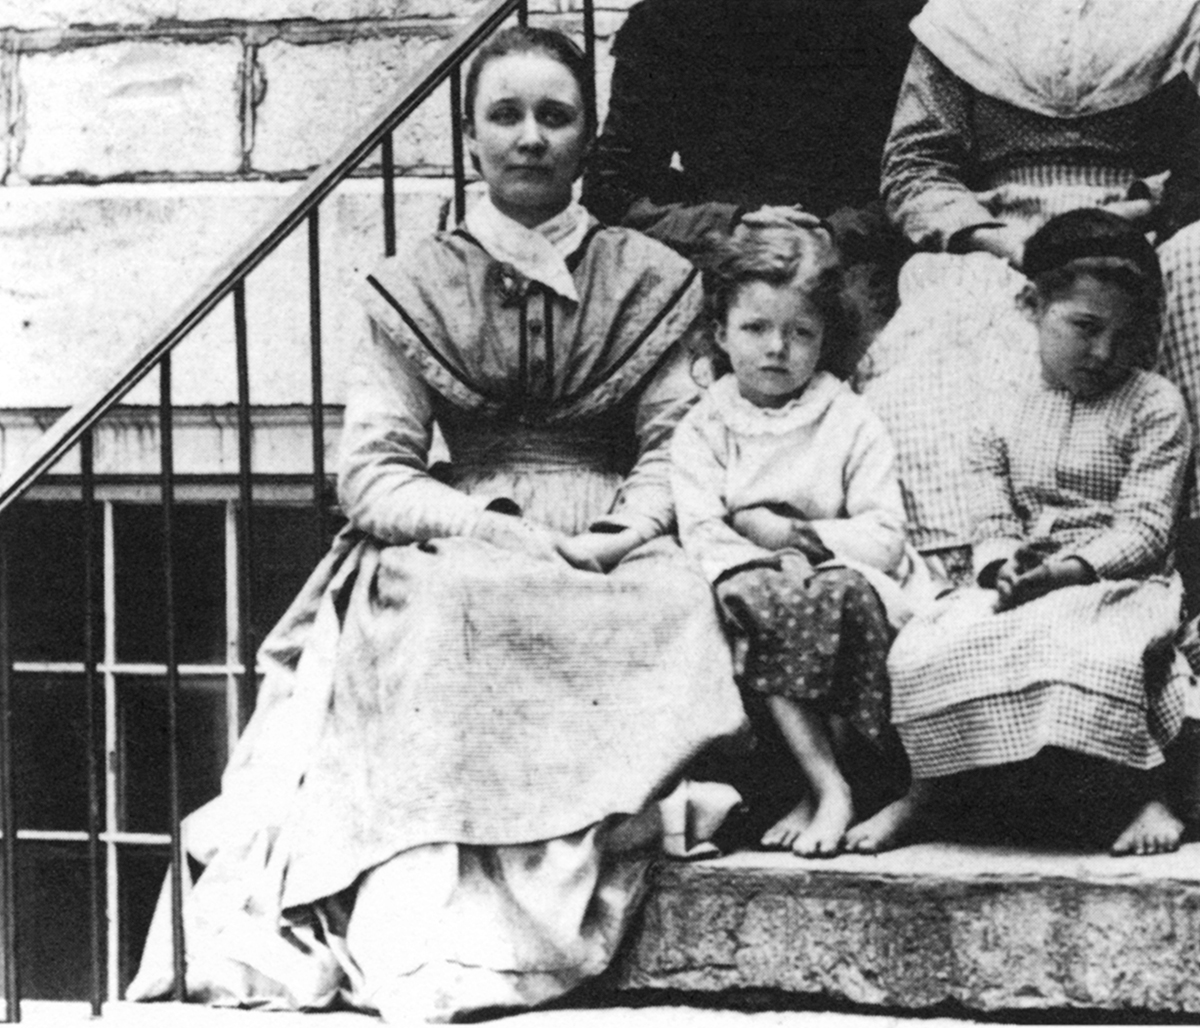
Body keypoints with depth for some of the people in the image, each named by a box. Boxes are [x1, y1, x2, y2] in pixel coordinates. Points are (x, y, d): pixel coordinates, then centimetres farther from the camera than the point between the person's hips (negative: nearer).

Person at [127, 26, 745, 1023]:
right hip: (460, 540, -1)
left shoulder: (651, 279, 11)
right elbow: (373, 475, 2)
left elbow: (674, 444, 6)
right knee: (454, 604, -36)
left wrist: (632, 526, -15)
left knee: (677, 603, -33)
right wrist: (498, 526, -13)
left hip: (615, 559, 1)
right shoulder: (413, 287, 9)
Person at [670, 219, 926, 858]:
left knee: (846, 591, -34)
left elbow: (885, 539, 0)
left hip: (844, 580, 0)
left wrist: (793, 533, -8)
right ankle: (826, 785, -33)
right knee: (769, 606, -34)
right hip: (755, 594, 0)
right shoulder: (701, 429, 11)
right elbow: (702, 536, -4)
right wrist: (768, 566, -22)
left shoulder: (851, 426, 9)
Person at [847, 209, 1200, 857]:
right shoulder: (1006, 417, 13)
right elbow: (993, 524, 8)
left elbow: (1145, 527, -6)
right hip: (1022, 581, 4)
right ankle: (932, 790, -2)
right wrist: (1003, 567, -18)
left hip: (1121, 579, -4)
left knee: (1090, 647, -39)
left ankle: (1143, 795, -23)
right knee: (928, 646, -22)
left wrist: (1068, 569, -22)